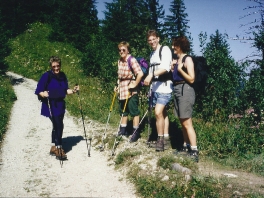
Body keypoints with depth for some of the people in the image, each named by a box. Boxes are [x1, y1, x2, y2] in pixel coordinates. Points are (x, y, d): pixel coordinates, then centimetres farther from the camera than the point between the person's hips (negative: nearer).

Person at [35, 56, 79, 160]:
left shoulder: (62, 76, 7)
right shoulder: (46, 76, -11)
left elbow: (65, 90, 14)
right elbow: (39, 91, -12)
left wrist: (73, 90, -2)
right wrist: (43, 94, -32)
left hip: (60, 105, 7)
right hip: (50, 106, -7)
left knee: (56, 126, 15)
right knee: (58, 126, -13)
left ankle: (53, 148, 29)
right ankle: (59, 149, -3)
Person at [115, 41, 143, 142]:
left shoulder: (132, 60, -16)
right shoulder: (119, 61, 9)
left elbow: (140, 74, -24)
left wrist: (135, 84, -19)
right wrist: (118, 85, 14)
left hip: (131, 91, -8)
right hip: (122, 90, 8)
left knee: (134, 111, 1)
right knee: (123, 111, 17)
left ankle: (136, 132, 11)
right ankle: (123, 130, 31)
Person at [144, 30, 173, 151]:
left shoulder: (165, 49, -6)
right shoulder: (152, 53, 19)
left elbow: (165, 67, -21)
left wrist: (151, 75, -32)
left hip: (164, 86, -8)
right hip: (155, 87, 8)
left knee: (158, 112, -16)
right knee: (163, 113, 11)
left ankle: (160, 139, -4)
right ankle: (166, 139, 17)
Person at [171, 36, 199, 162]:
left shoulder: (187, 59, -8)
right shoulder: (177, 59, 16)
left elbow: (191, 79, -13)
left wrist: (180, 69, -15)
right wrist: (172, 69, 5)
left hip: (185, 90, -9)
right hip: (177, 90, 9)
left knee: (187, 122, -10)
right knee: (182, 122, 12)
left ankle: (194, 151, -7)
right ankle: (186, 147, 20)